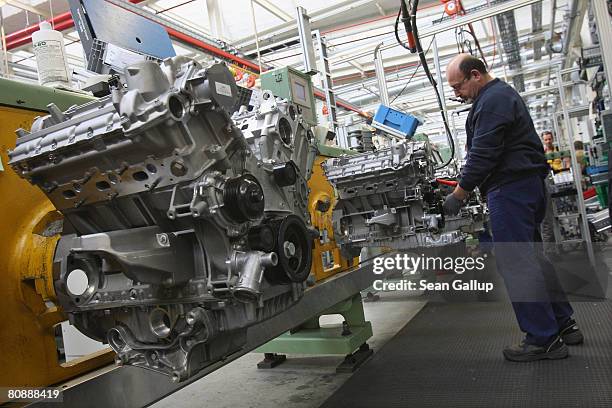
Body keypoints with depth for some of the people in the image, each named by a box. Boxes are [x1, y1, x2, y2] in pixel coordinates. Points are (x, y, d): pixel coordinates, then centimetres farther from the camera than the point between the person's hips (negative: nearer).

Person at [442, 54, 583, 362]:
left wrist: (458, 194, -14)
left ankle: (544, 340, -1)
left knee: (515, 263, -8)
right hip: (528, 185, 11)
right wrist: (466, 188, 19)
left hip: (510, 189, -11)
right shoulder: (501, 94, 23)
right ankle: (563, 325, 24)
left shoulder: (492, 101, -12)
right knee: (531, 257, 16)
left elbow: (482, 155, -19)